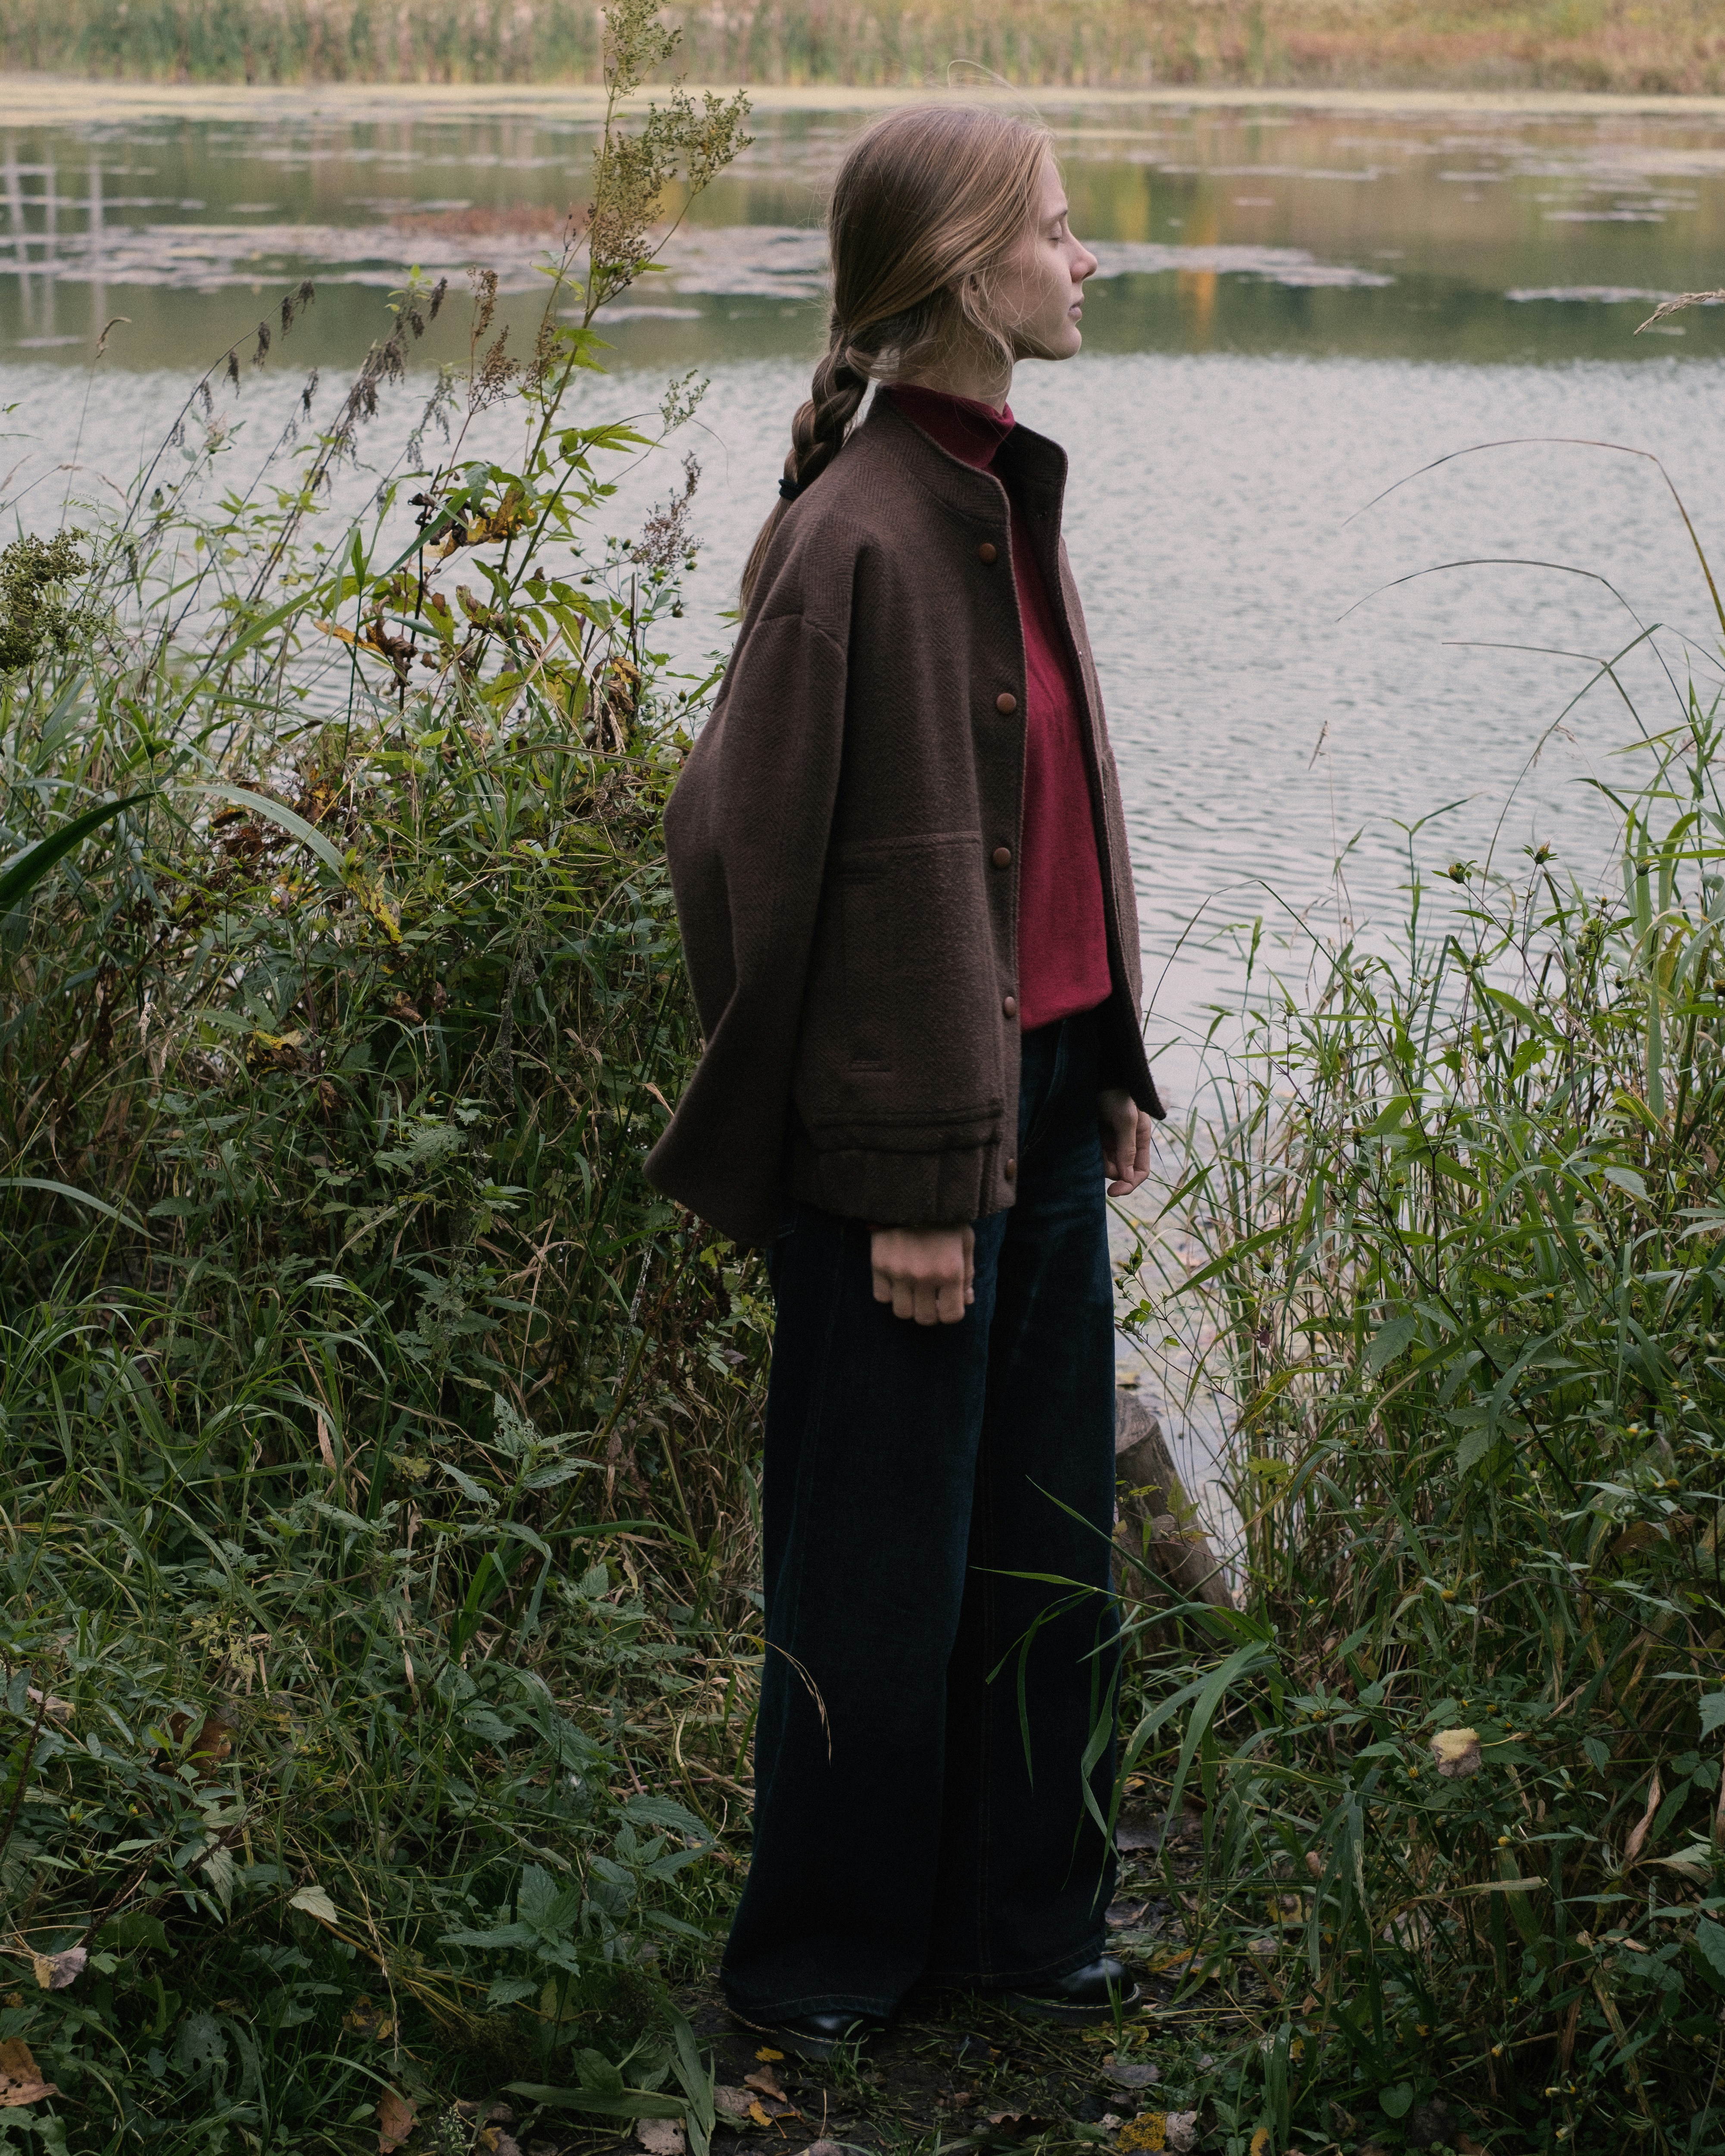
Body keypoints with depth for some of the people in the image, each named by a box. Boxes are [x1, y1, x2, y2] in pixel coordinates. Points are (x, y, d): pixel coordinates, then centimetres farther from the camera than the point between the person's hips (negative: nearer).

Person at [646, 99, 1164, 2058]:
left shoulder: (1002, 498, 9)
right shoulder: (865, 538, -19)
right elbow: (864, 878, -19)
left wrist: (1107, 1070, 15)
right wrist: (915, 1180, -18)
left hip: (1043, 1095, 9)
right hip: (906, 1129, -9)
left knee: (1049, 1537, 16)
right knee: (885, 1557, 6)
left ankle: (1021, 1921, 33)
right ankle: (822, 1961, 25)